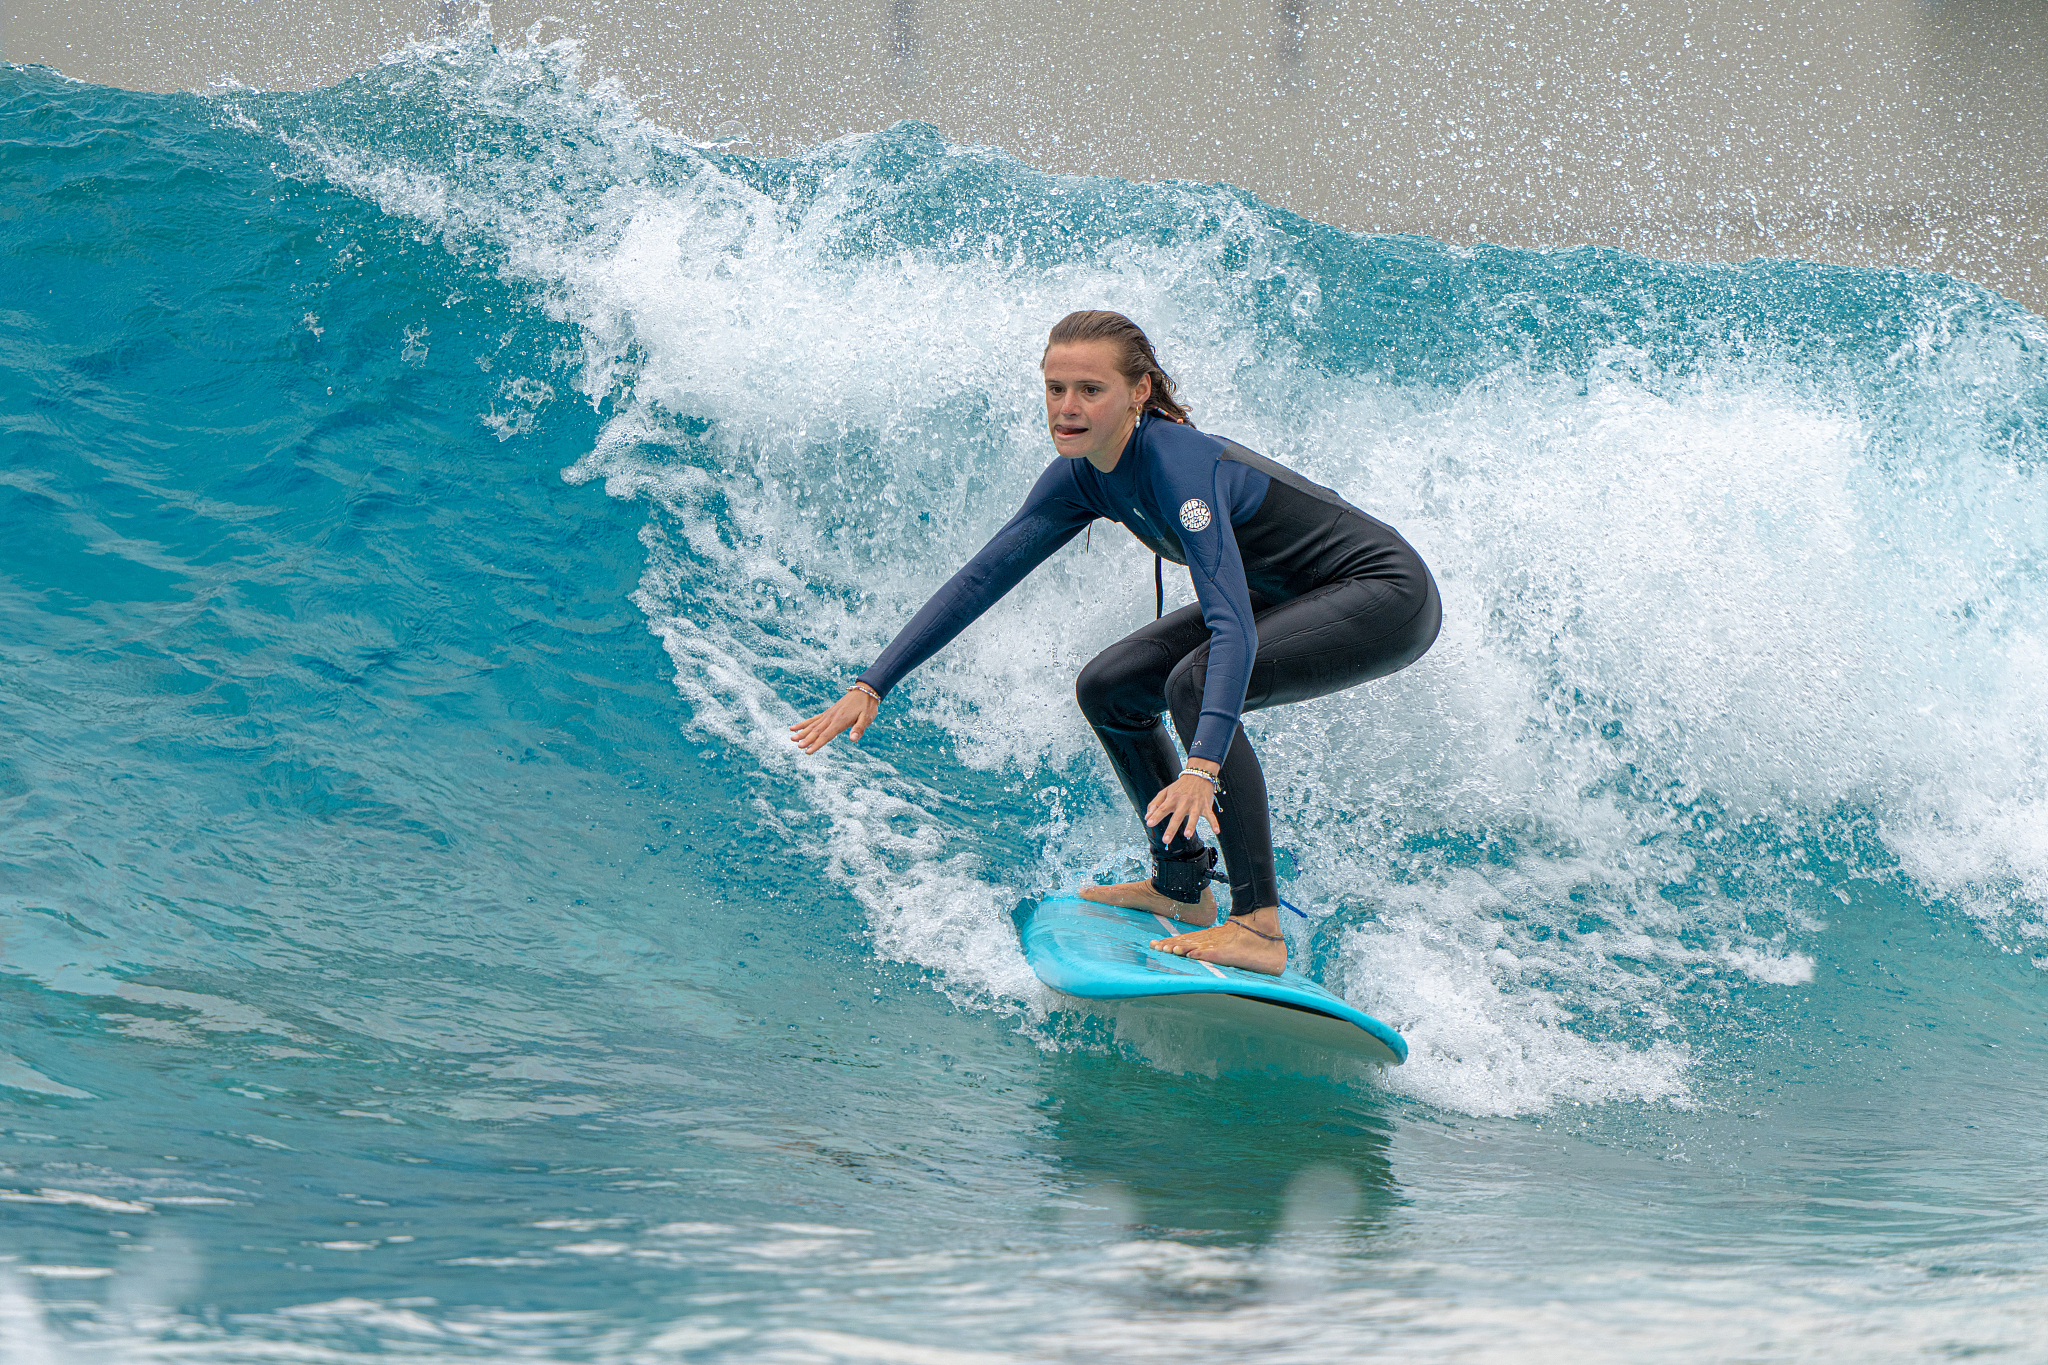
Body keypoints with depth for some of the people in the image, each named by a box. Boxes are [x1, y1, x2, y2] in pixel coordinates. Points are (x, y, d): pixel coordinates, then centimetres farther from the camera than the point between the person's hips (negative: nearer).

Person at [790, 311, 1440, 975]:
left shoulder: (1177, 461, -31)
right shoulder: (1083, 477, -6)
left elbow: (1232, 627, -40)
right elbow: (980, 579, 0)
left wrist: (1203, 767, -52)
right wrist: (872, 687, -7)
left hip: (1388, 596, -9)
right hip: (1293, 595, 9)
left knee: (1195, 684, -29)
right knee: (1107, 689, 6)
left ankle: (1260, 926, -25)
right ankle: (1182, 888, 19)